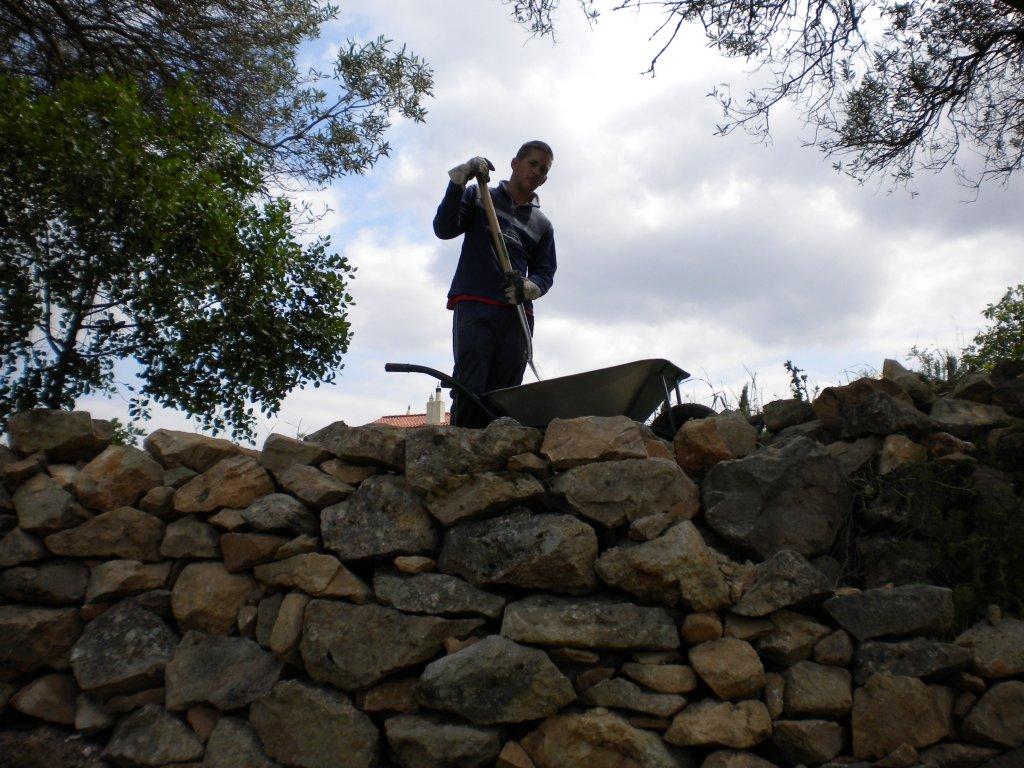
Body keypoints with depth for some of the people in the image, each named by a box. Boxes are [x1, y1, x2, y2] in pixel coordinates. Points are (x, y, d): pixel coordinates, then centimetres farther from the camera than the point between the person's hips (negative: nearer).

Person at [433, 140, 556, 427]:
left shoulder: (542, 225, 23)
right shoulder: (478, 197, 16)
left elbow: (545, 272, 17)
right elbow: (444, 228, 2)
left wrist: (529, 287, -7)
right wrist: (459, 181, -8)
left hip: (517, 313, 3)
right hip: (474, 304, -3)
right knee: (470, 387, -16)